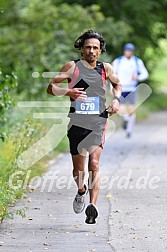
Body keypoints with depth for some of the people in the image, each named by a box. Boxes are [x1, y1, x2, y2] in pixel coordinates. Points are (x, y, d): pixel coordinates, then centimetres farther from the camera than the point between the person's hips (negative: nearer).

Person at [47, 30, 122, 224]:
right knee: (78, 169, 8)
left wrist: (116, 99, 9)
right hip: (77, 122, 0)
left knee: (94, 163, -18)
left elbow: (117, 84, 29)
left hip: (98, 123, 0)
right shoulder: (72, 67, 2)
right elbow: (51, 87, 3)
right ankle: (81, 191, 41)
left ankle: (92, 206, -22)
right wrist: (67, 92, -15)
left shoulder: (105, 69, 9)